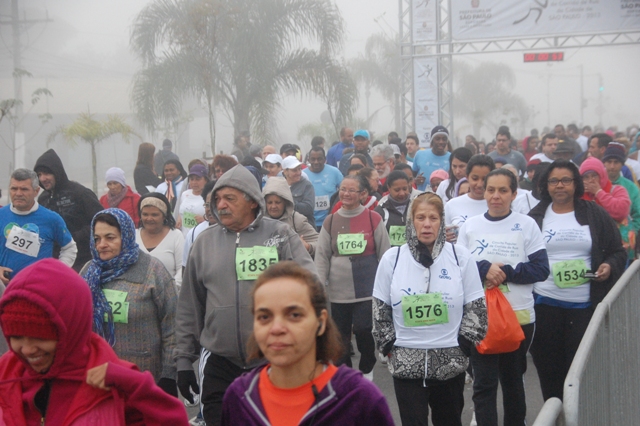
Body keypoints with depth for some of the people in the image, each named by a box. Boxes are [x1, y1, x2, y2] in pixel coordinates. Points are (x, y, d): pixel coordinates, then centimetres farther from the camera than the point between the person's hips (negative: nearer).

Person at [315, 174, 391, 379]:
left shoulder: (374, 219, 0)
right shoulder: (330, 221, 6)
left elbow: (385, 254, 3)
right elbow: (321, 257, 6)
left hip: (367, 290, -2)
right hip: (339, 291, 3)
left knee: (363, 329, -11)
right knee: (340, 335, 7)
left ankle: (367, 369, 15)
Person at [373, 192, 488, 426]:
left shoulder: (460, 257, -1)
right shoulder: (392, 258, 0)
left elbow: (476, 306, 3)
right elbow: (380, 308, 5)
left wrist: (463, 345, -4)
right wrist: (389, 346, -1)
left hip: (450, 362, 1)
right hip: (405, 363, 0)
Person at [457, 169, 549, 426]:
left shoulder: (526, 225, -2)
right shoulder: (470, 226, 3)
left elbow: (541, 269, -6)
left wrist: (505, 271, -18)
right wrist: (484, 268, -18)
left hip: (519, 315, 0)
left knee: (513, 381, 16)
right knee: (484, 384, -3)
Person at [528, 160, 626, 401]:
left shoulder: (595, 215, 4)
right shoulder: (535, 217, 5)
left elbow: (618, 252, 10)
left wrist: (610, 266, -12)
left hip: (585, 305, -1)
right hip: (544, 304, 1)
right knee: (548, 366, 5)